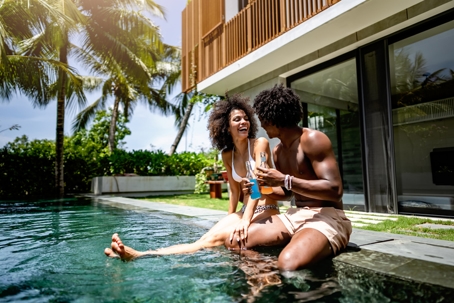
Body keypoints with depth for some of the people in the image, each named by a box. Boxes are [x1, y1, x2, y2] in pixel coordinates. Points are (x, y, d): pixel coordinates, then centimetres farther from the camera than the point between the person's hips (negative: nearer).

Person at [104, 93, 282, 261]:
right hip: (244, 211, 5)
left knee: (216, 239, -25)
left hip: (266, 212, -5)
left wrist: (245, 221, -33)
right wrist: (229, 220, 10)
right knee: (206, 238, -17)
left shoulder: (260, 144, -13)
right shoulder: (227, 155, 6)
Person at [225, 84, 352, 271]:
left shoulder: (312, 139, -14)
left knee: (288, 263, -38)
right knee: (234, 242, -3)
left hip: (326, 217, -7)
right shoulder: (277, 151, 12)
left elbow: (335, 190, -22)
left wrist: (285, 180, -23)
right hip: (294, 215, 8)